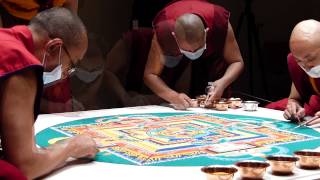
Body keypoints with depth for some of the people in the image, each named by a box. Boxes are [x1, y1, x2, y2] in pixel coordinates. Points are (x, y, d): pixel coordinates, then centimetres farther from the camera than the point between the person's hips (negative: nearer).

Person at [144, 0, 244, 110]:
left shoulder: (221, 24, -41)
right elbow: (150, 74, -34)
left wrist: (223, 82, -49)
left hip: (212, 53, 0)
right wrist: (173, 97, -53)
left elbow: (237, 62, -27)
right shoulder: (163, 31, -42)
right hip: (172, 50, 0)